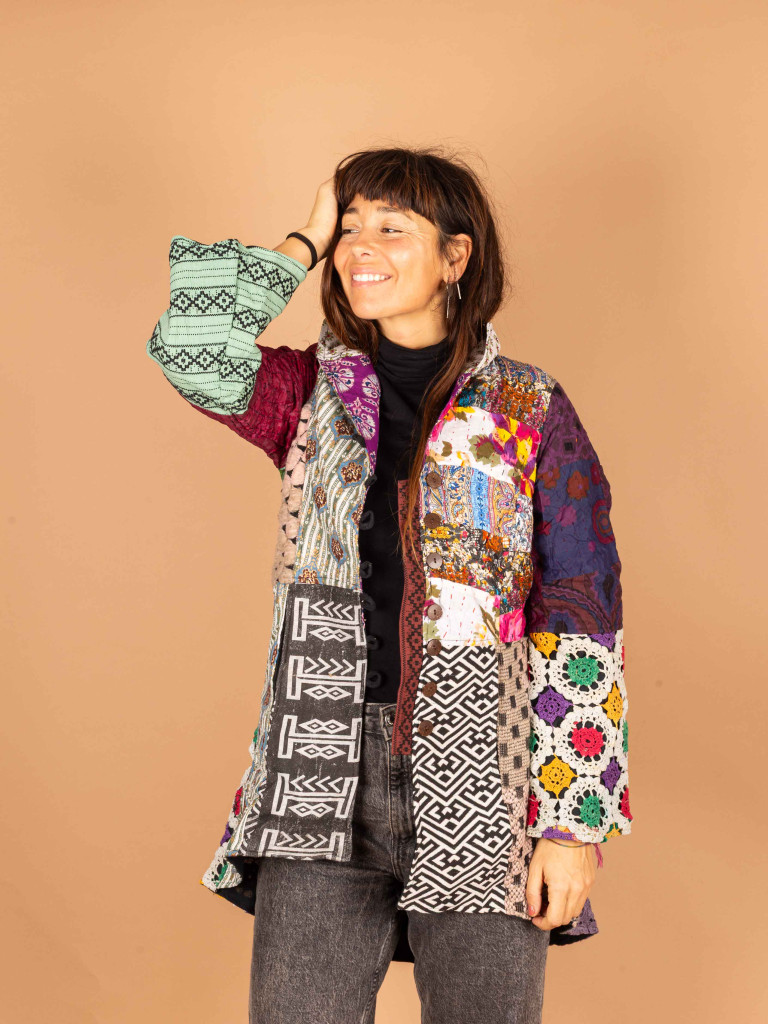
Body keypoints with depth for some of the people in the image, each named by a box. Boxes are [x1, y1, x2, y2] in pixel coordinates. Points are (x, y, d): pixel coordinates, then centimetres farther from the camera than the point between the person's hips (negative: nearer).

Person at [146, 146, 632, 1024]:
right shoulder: (312, 395, 10)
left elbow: (581, 625, -1)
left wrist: (574, 820, -7)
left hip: (483, 783, -1)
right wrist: (303, 244, 2)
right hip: (322, 781, 2)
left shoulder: (529, 410, 2)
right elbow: (192, 351, -11)